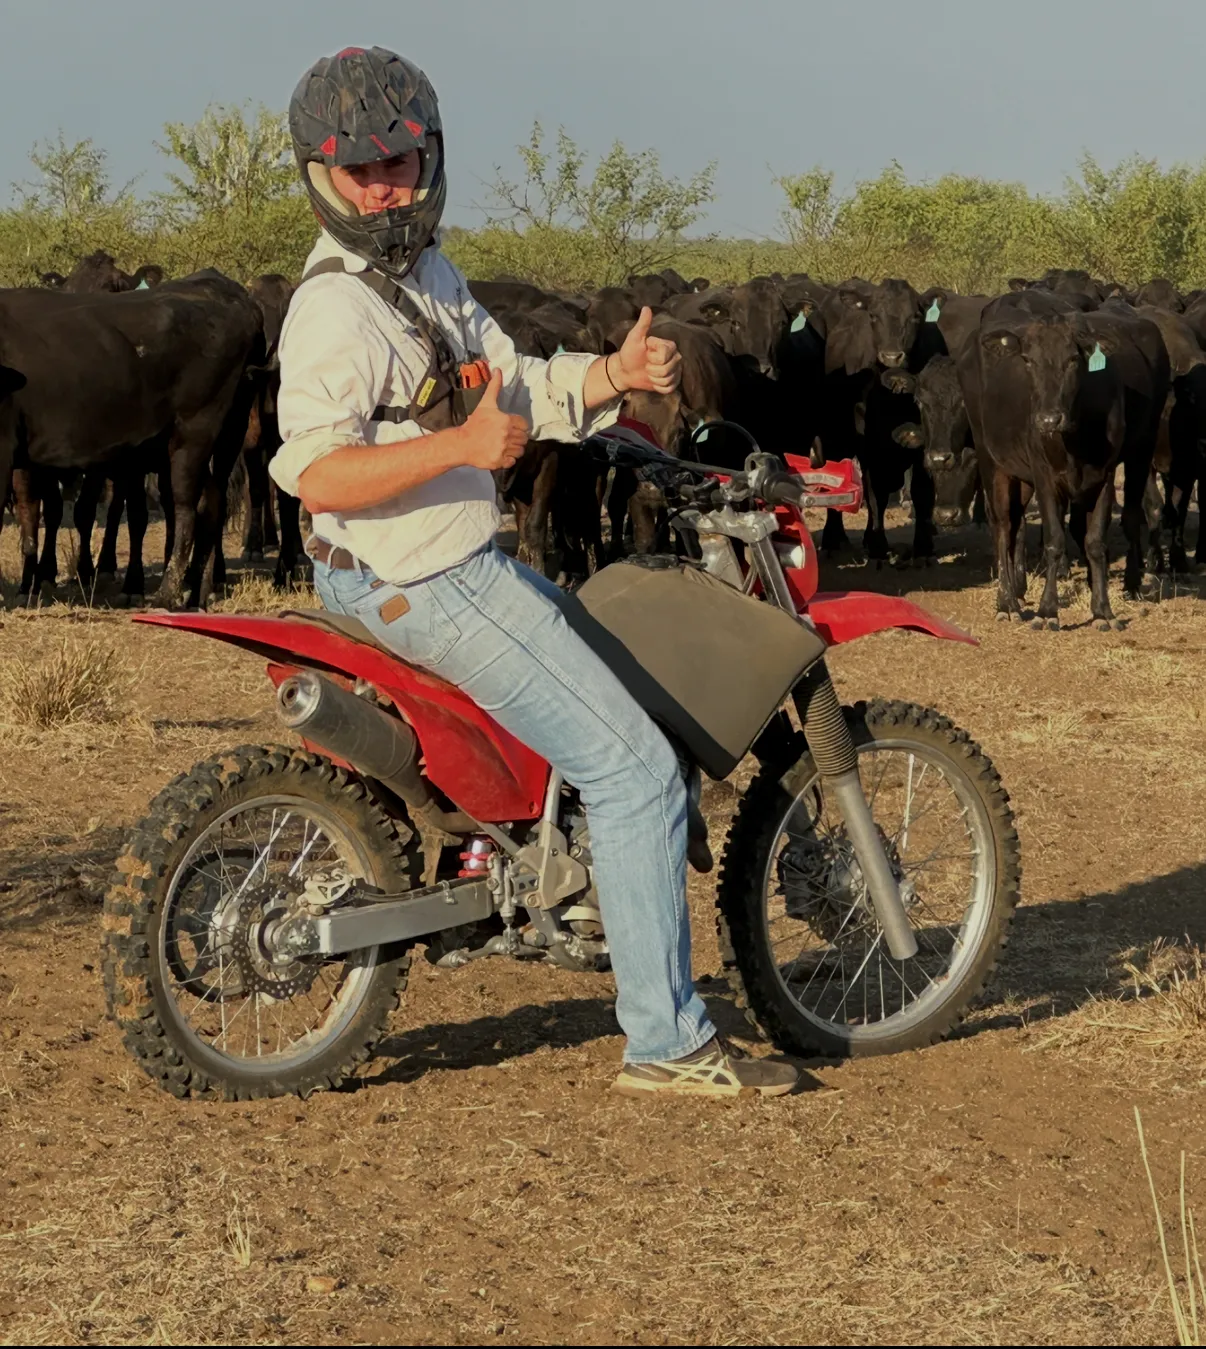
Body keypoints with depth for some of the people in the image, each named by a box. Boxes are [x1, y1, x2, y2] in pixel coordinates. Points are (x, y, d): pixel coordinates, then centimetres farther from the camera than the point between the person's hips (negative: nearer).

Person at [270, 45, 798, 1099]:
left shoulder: (424, 270, 11)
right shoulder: (338, 309, -20)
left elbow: (513, 389, 12)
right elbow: (315, 472, -29)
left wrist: (614, 374, -5)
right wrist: (461, 445, -39)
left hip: (465, 563, 10)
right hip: (426, 586, -10)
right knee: (637, 769, -11)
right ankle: (668, 1043, -9)